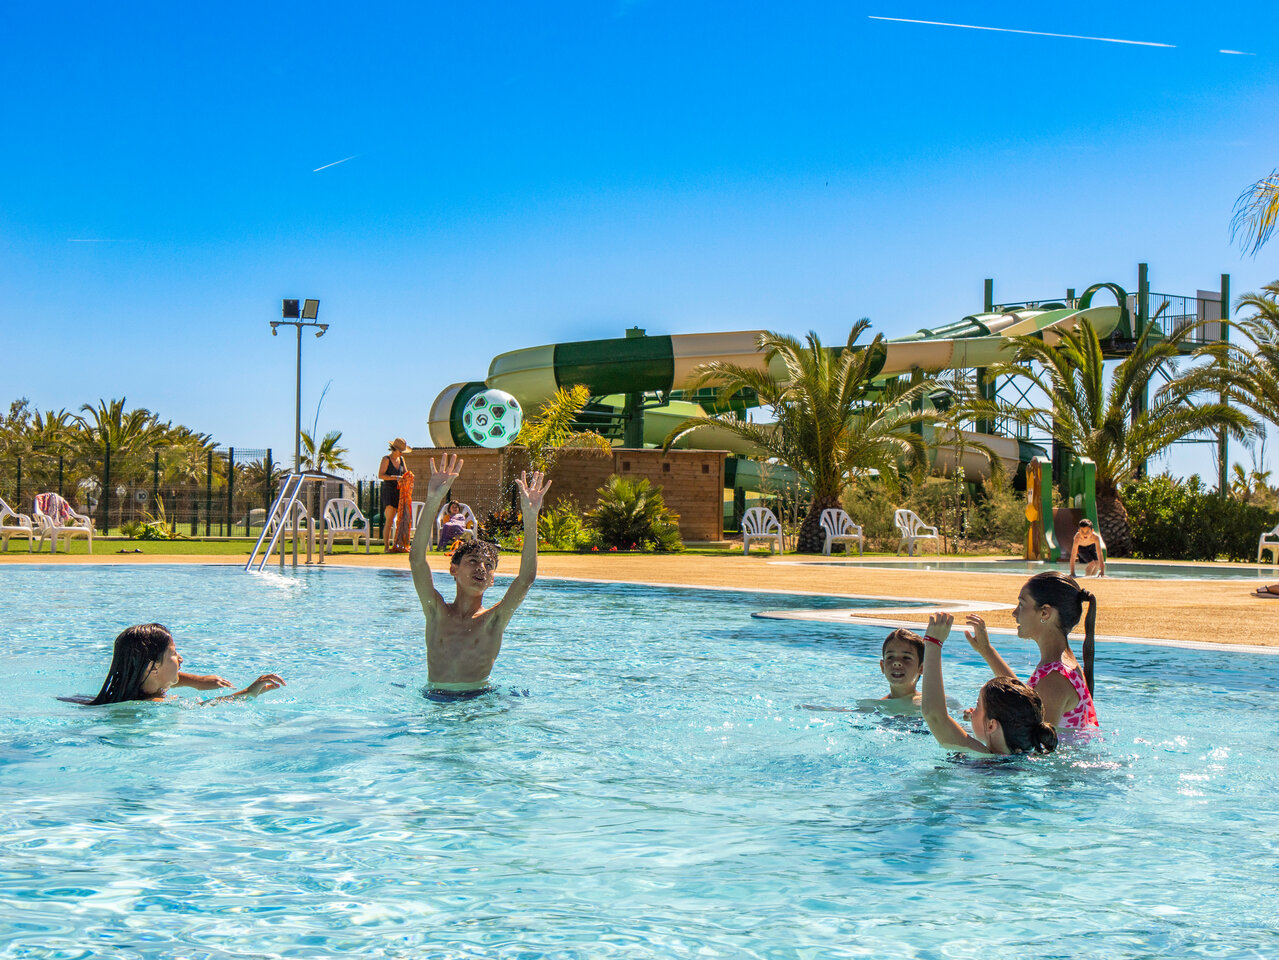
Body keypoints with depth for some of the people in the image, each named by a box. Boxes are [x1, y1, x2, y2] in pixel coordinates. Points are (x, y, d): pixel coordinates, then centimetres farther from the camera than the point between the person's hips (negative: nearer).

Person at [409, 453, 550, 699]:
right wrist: (432, 502, -21)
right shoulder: (437, 612, 3)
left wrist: (530, 518, -22)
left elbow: (527, 577, -13)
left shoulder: (494, 619, 2)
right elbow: (416, 559, -10)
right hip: (435, 702, 1)